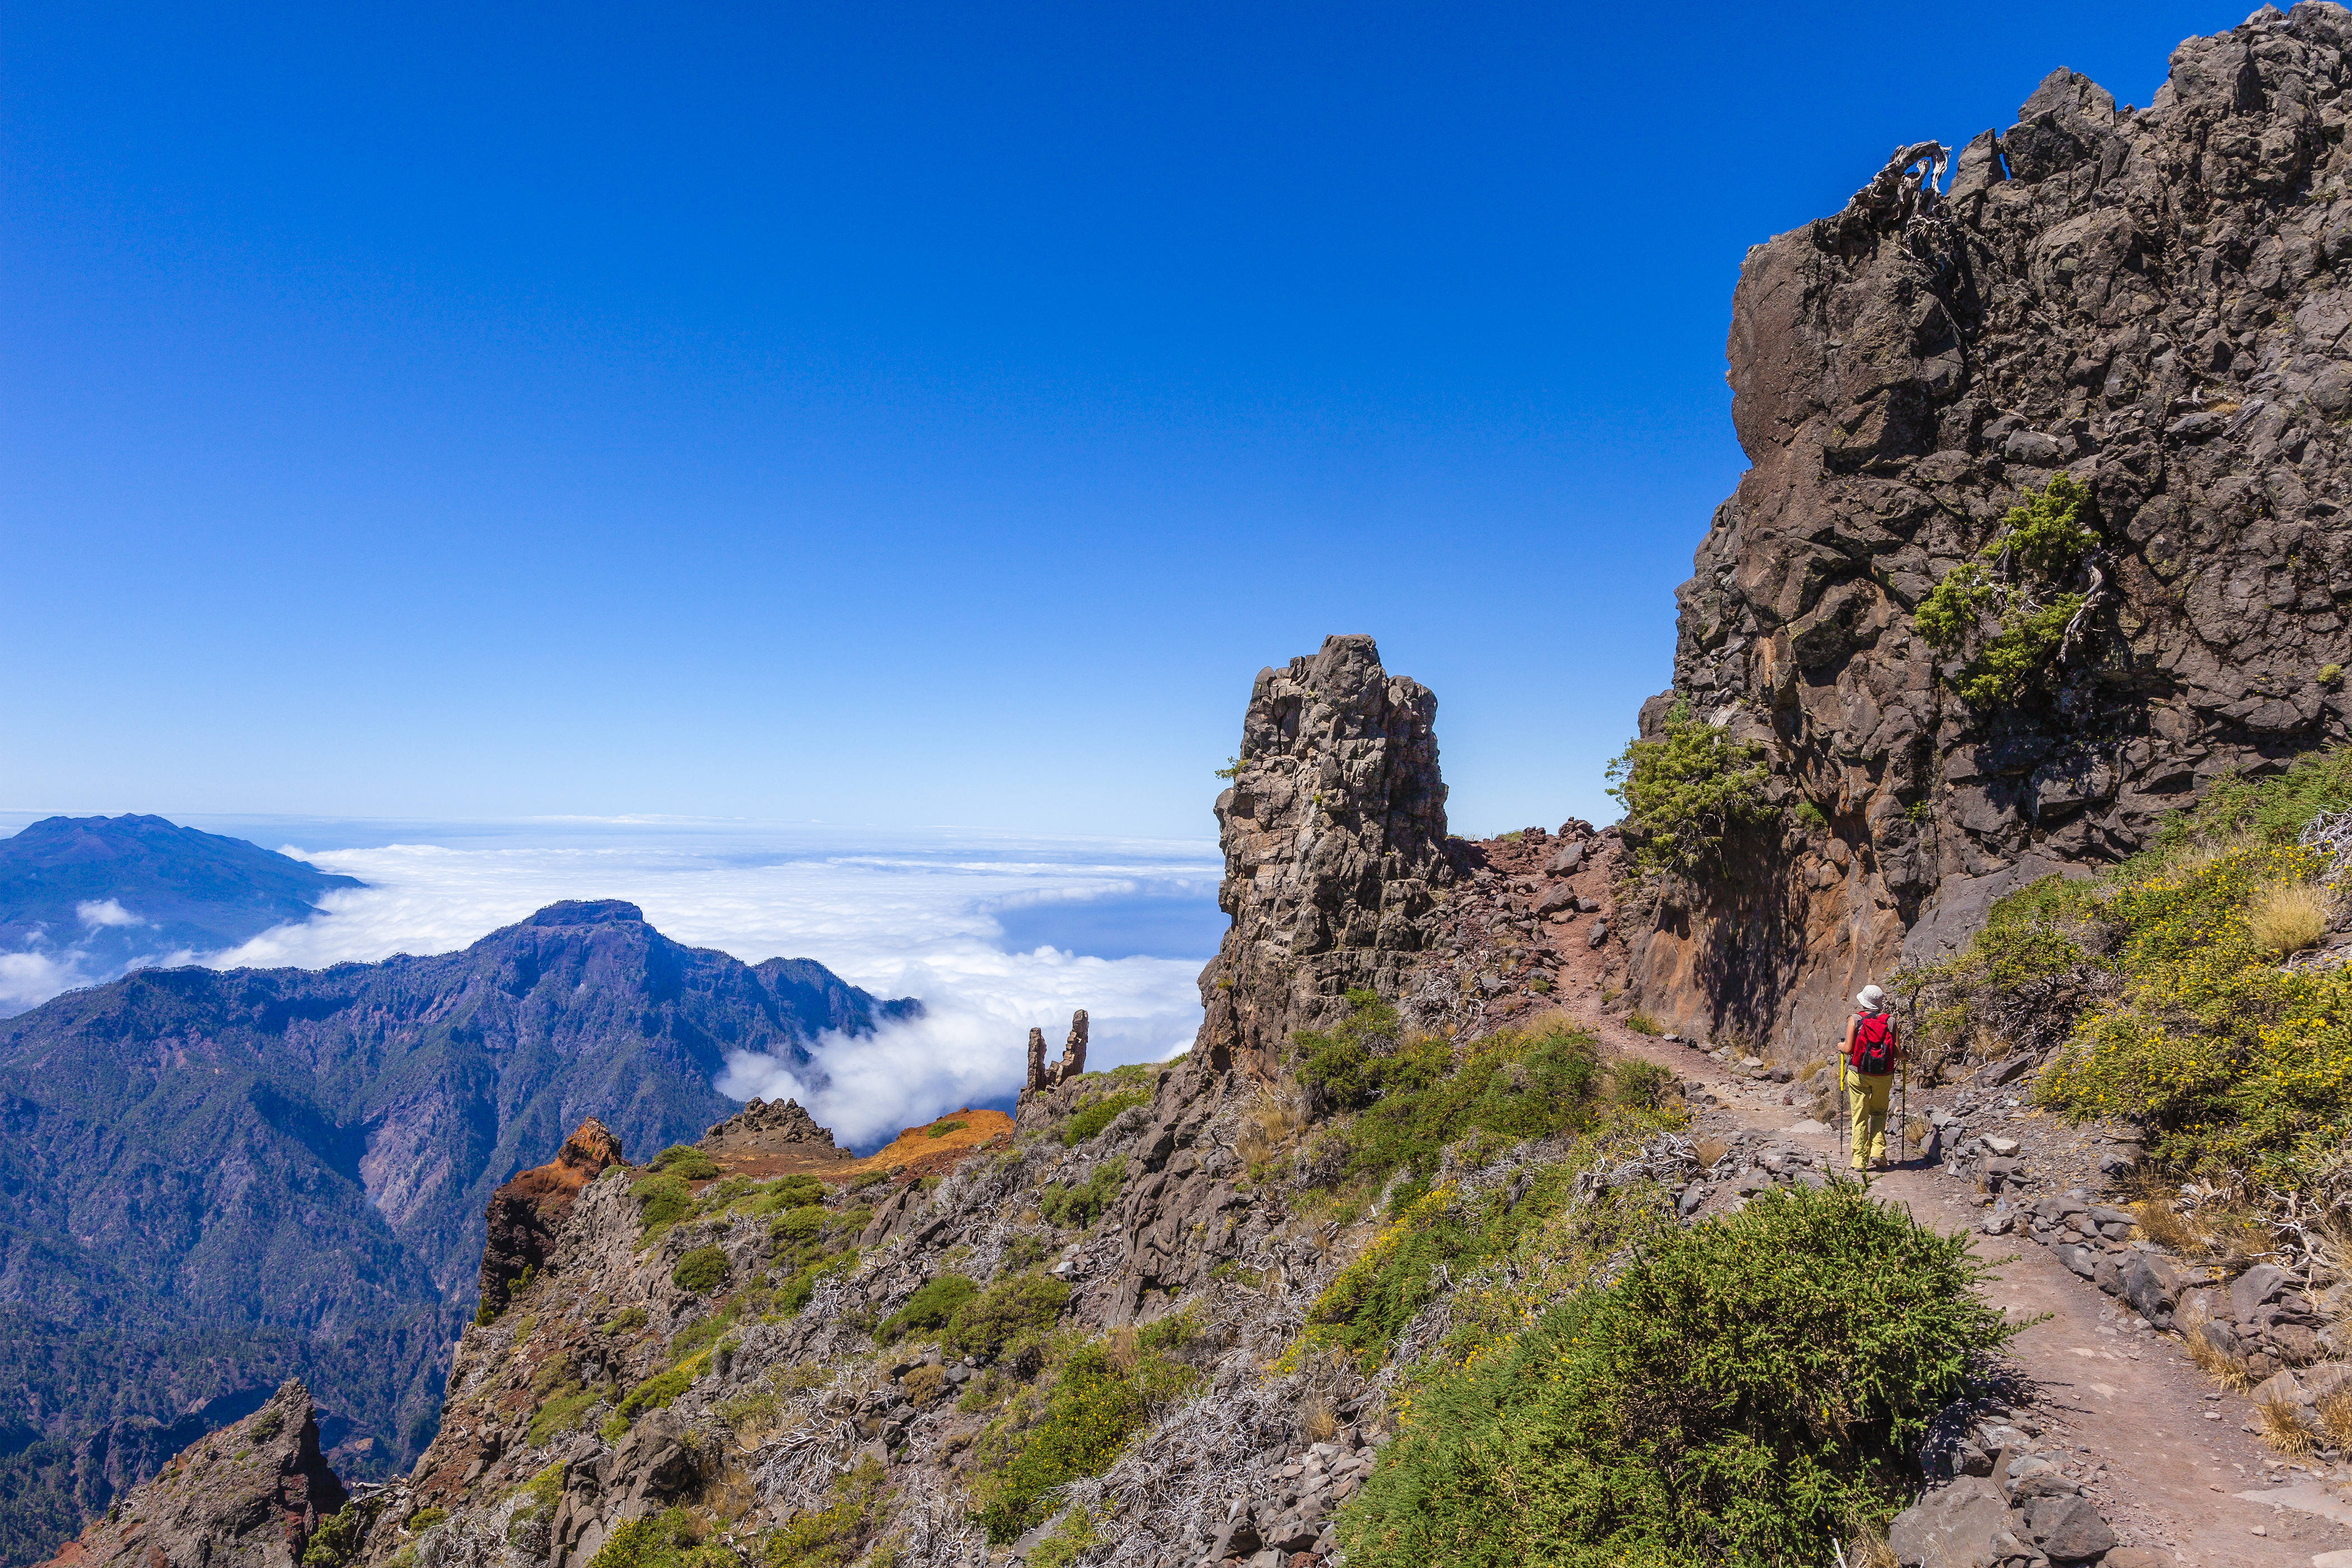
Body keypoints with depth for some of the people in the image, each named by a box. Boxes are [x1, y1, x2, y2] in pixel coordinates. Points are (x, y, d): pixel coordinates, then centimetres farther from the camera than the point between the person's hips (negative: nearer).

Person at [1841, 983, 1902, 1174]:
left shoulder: (1855, 1020, -5)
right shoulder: (1890, 1021, -1)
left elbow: (1849, 1049, -10)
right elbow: (1898, 1053, -3)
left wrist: (1841, 1047, 12)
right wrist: (1905, 1055, 20)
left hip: (1859, 1074, -1)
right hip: (1884, 1076, 1)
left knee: (1860, 1117, 6)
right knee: (1879, 1114, 19)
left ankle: (1860, 1160, 7)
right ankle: (1878, 1153, 5)